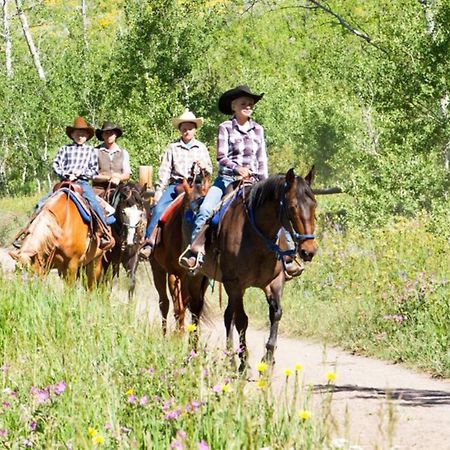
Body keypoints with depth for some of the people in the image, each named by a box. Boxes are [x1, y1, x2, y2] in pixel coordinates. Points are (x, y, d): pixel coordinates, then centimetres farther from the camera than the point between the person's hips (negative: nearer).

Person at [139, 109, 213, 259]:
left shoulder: (201, 148, 14)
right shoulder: (172, 147, 9)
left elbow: (210, 171, 18)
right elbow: (164, 170, 5)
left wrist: (204, 167, -6)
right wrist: (158, 190, -4)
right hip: (175, 184, 0)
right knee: (159, 209, -21)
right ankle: (149, 243, -21)